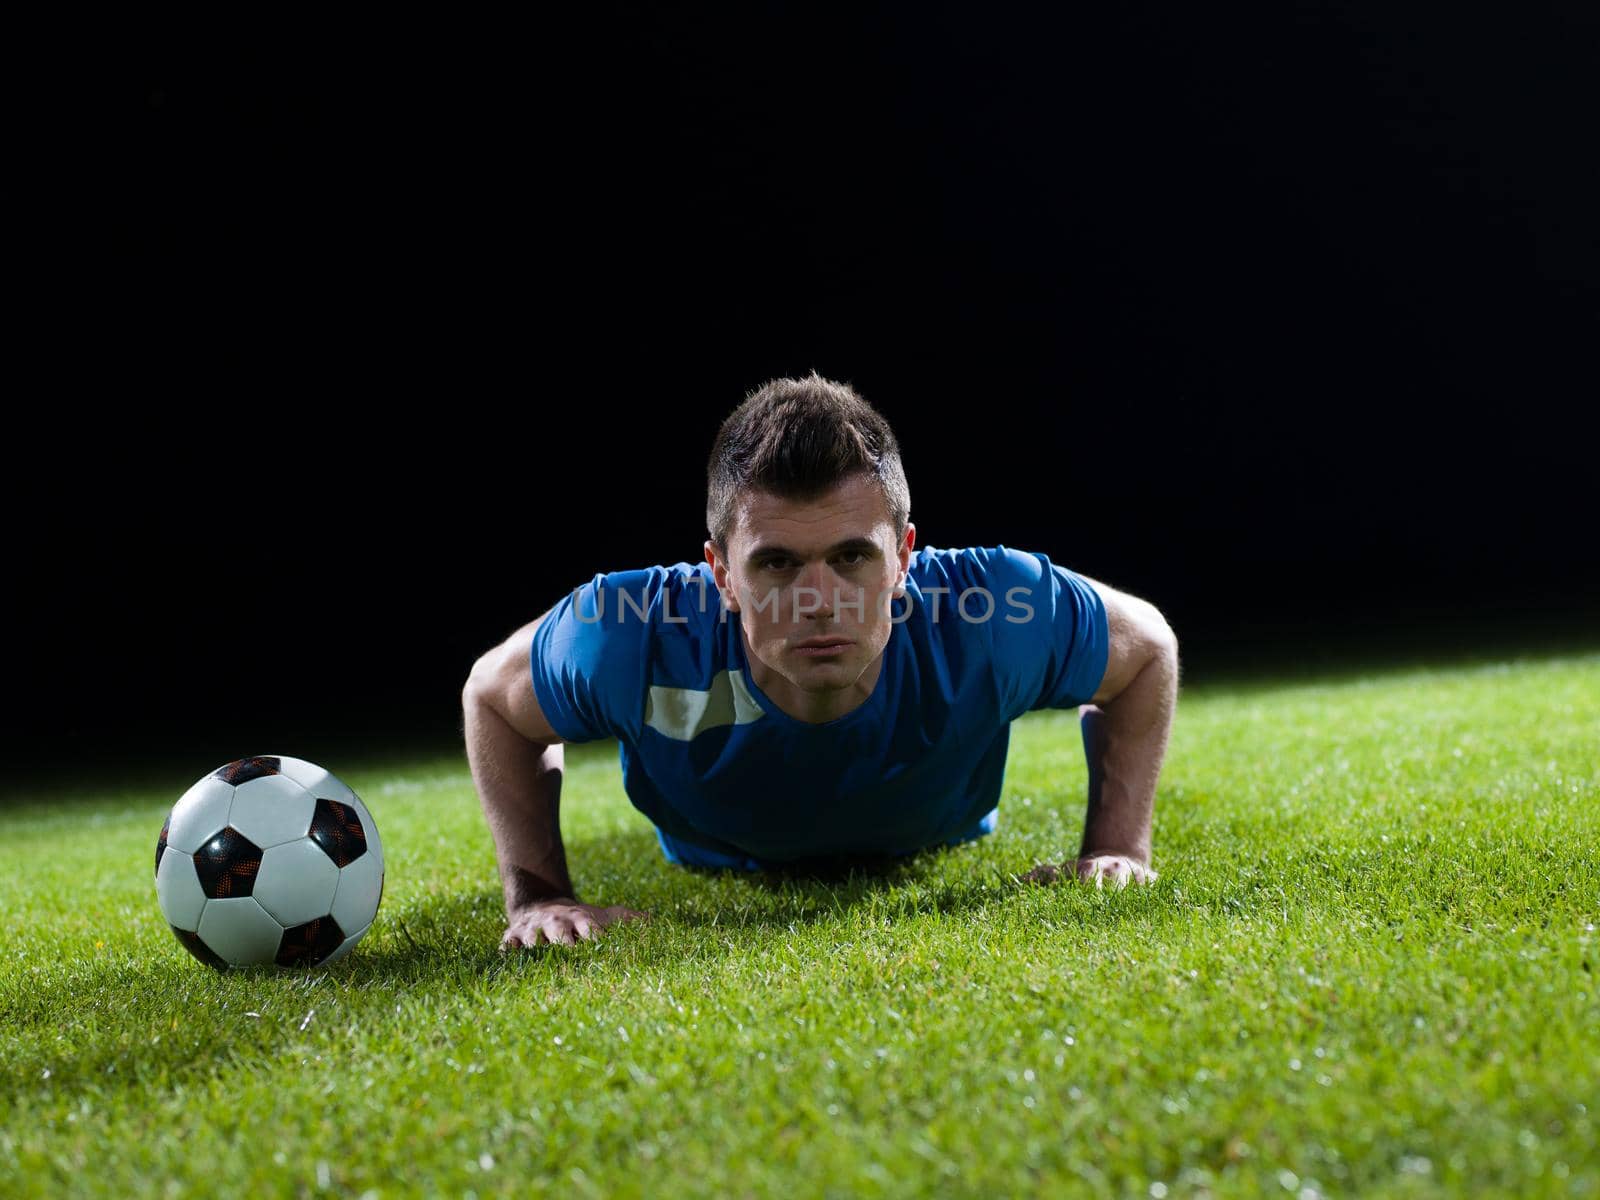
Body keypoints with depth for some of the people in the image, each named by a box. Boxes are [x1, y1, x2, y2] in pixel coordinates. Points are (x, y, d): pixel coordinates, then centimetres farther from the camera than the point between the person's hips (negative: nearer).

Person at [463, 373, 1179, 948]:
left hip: (934, 846, 1)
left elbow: (1146, 646, -23)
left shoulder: (992, 620, -47)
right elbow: (492, 694, -24)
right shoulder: (635, 643, -48)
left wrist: (1117, 850, -27)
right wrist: (536, 897, -30)